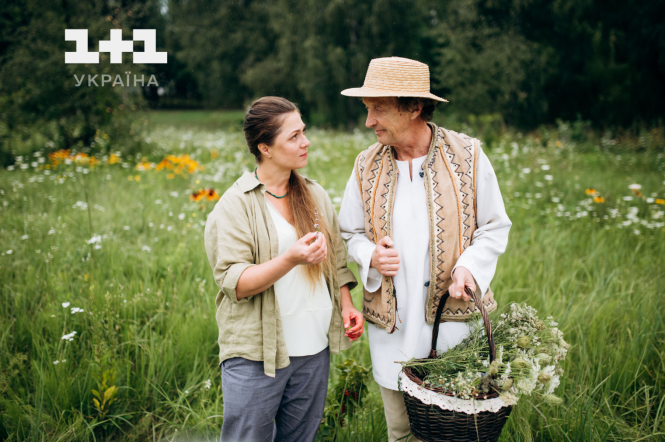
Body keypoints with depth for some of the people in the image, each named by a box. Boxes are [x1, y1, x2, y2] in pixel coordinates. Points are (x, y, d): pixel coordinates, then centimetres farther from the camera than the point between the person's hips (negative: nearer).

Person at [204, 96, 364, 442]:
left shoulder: (315, 194, 9)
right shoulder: (236, 205, -10)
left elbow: (337, 258, 17)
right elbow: (234, 282, -16)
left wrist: (346, 306, 5)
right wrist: (291, 259, -28)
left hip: (314, 350, 5)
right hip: (256, 357, -5)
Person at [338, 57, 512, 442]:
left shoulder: (467, 156, -6)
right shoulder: (367, 166, 2)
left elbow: (494, 227, 3)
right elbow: (351, 233, 13)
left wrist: (469, 267, -15)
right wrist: (370, 256, -10)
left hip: (454, 315, -2)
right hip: (391, 324, 2)